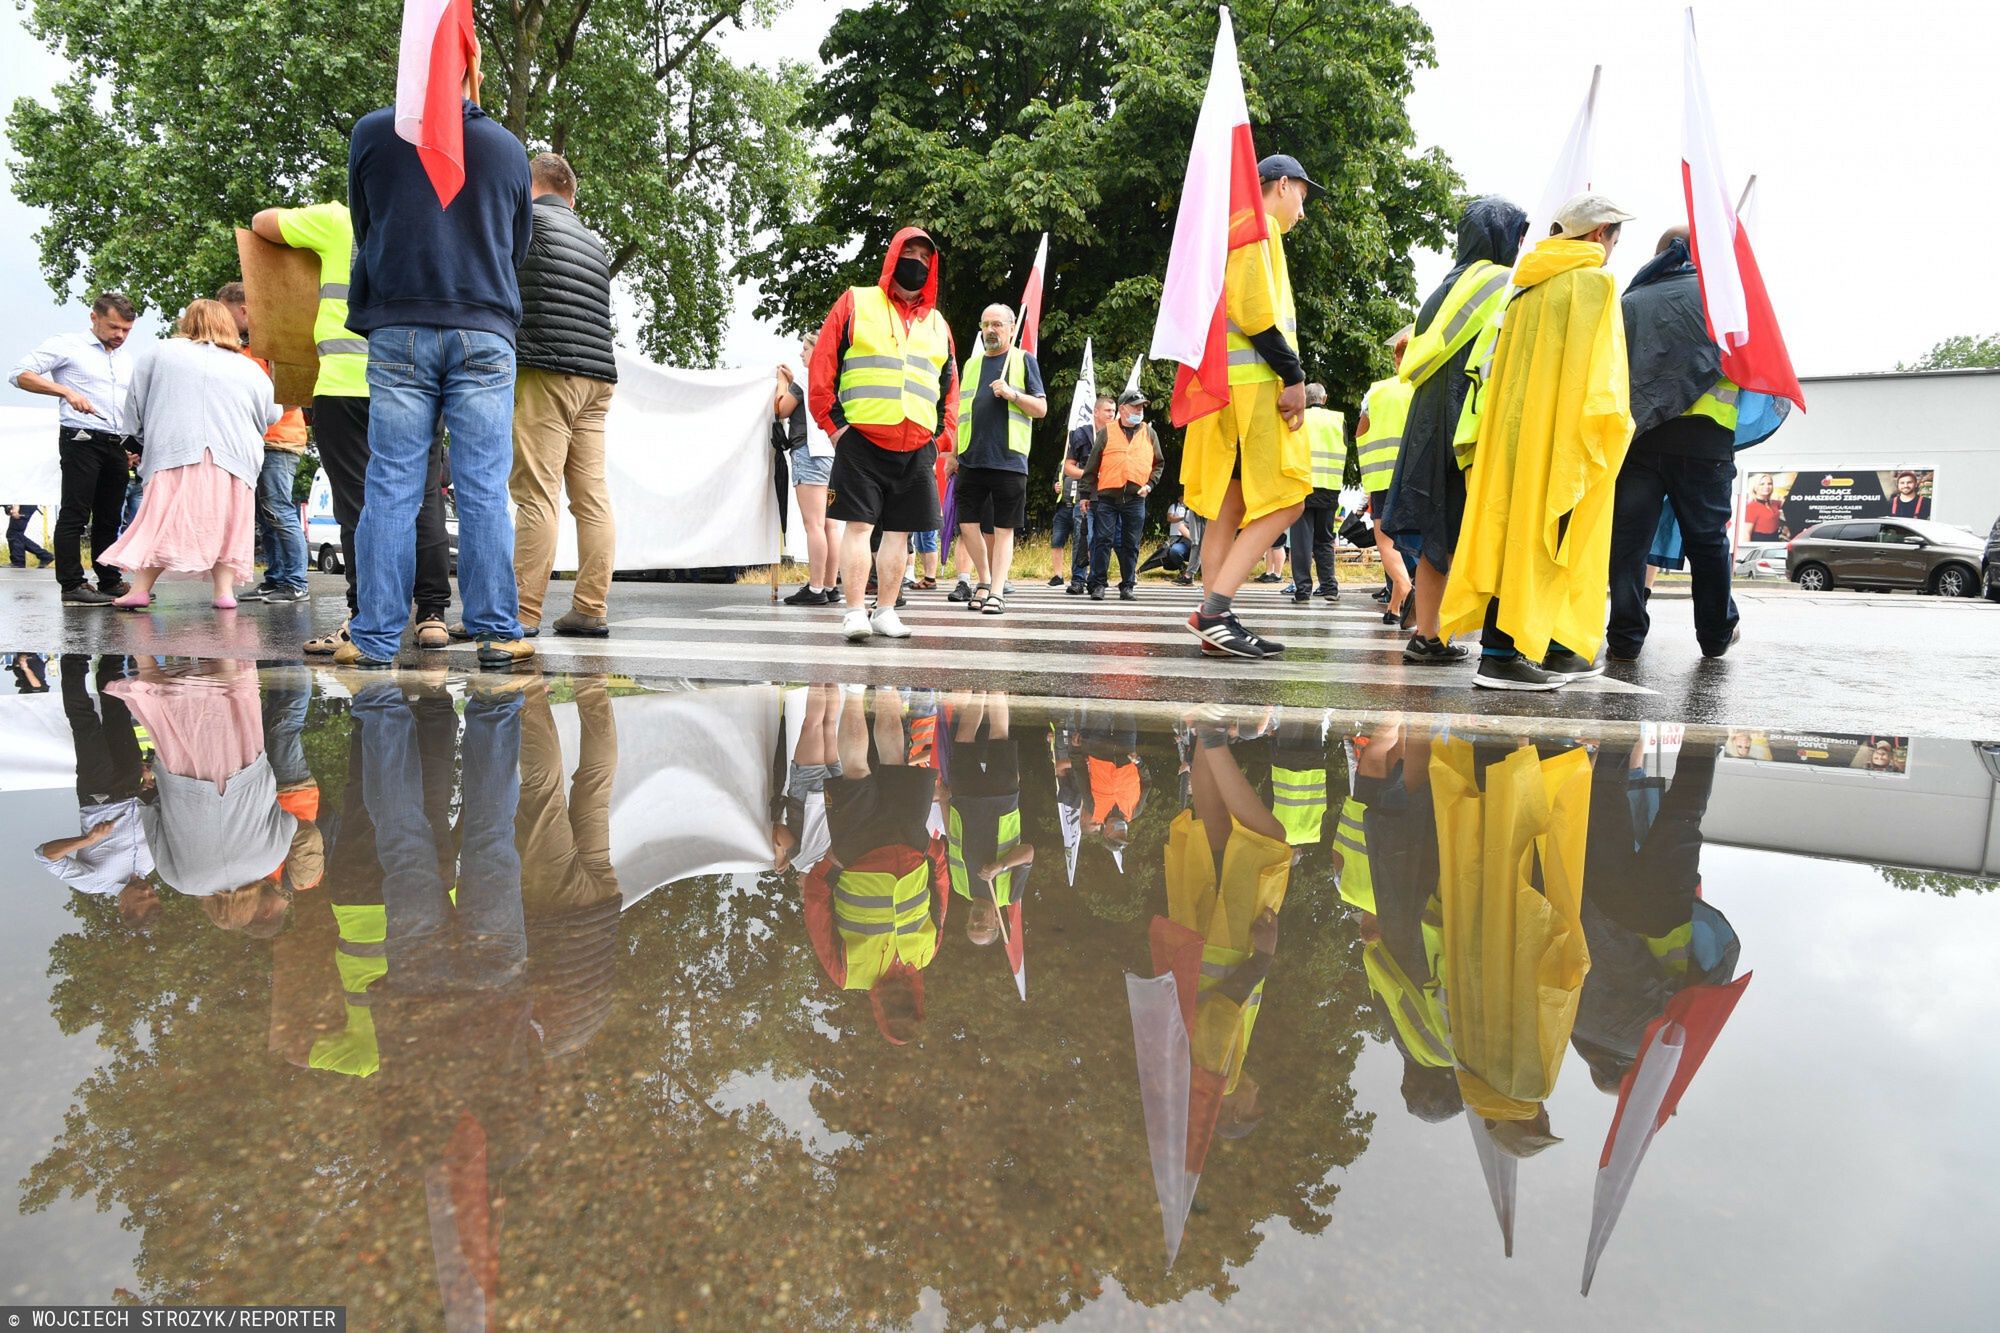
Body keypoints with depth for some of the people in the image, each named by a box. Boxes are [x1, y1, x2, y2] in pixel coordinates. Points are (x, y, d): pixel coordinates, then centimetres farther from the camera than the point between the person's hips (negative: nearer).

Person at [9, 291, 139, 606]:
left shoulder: (128, 360, 22)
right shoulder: (68, 346, 2)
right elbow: (20, 374, -5)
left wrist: (140, 442, 11)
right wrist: (67, 391, -18)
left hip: (118, 446, 6)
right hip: (81, 439, -6)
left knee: (109, 518, 10)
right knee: (75, 514, -7)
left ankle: (110, 582, 15)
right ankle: (72, 586, -8)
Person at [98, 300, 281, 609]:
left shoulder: (162, 353, 12)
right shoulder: (250, 369, 14)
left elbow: (136, 401, 15)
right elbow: (269, 416, 21)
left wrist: (148, 433, 29)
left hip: (175, 454, -1)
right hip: (235, 461, 1)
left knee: (161, 520, -1)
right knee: (224, 524, 7)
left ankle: (139, 588, -6)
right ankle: (224, 589, 0)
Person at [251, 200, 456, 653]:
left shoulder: (339, 221, 7)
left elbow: (261, 222, 19)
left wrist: (305, 221, 36)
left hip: (348, 384, -3)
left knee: (360, 505, -3)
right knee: (423, 502, 5)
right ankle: (433, 614, 3)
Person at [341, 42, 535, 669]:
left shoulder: (371, 133, 6)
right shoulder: (508, 147, 10)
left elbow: (362, 228, 17)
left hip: (398, 329, 0)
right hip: (485, 333, 0)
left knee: (391, 488, 0)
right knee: (484, 490, -2)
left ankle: (375, 636, 0)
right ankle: (496, 631, -4)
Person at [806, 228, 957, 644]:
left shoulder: (937, 324, 19)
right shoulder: (856, 303, 6)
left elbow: (950, 386, 23)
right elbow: (822, 365, 0)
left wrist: (943, 434, 11)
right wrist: (834, 423, -7)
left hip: (917, 450, 4)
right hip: (861, 441, -4)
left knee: (900, 531, 5)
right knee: (859, 525, -6)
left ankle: (887, 611, 12)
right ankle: (855, 612, -4)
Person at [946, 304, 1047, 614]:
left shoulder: (1024, 360, 7)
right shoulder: (971, 363, 18)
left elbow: (1041, 408, 3)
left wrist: (1012, 394, -12)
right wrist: (954, 453, 16)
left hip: (1009, 460, -4)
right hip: (972, 459, 4)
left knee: (1003, 528, -1)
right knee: (967, 525, 0)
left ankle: (997, 591, 2)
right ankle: (984, 581, 17)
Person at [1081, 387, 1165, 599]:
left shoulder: (1149, 433, 12)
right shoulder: (1106, 433, 5)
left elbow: (1159, 463, 19)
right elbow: (1092, 466, 6)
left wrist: (1149, 485, 4)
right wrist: (1088, 494, 2)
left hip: (1135, 499, 2)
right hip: (1107, 497, -2)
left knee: (1131, 545, 4)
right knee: (1103, 541, -5)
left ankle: (1127, 585, 12)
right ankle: (1098, 584, 0)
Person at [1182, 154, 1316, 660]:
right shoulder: (1258, 224, -3)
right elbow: (1253, 305, -16)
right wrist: (1293, 374, -16)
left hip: (1227, 384, 10)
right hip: (1254, 380, -10)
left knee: (1230, 504, 6)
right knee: (1284, 500, -11)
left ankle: (1214, 620, 3)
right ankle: (1214, 608, -18)